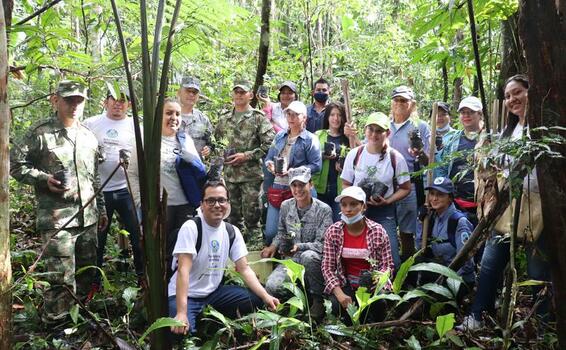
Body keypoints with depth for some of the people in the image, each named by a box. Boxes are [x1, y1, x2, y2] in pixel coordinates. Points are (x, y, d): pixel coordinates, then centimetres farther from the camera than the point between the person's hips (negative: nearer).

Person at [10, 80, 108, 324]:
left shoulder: (89, 137, 14)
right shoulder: (40, 133, -5)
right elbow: (16, 165, -4)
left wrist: (101, 209, 20)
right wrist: (45, 179, -18)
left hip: (88, 219, 6)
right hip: (57, 220, -6)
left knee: (87, 275, 15)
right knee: (62, 278, -4)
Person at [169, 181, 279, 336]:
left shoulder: (232, 232, 0)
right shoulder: (191, 228, -18)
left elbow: (244, 269, -2)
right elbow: (183, 270, -26)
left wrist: (266, 296, -18)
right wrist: (181, 313, -36)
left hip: (214, 292, 5)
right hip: (185, 294, -5)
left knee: (255, 298, -13)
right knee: (183, 331, -32)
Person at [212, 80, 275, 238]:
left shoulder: (258, 118, -4)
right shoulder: (225, 119, 12)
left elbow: (269, 144, -11)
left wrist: (246, 156, -16)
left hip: (251, 175, -5)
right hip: (230, 174, 5)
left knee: (251, 216, -1)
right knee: (233, 215, 14)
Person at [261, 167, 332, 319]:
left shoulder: (323, 210, -10)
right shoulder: (286, 206, 5)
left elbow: (322, 245, -15)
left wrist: (299, 247, -31)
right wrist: (274, 245, 0)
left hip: (314, 260, -3)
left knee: (308, 256, -41)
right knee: (271, 287, -25)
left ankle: (318, 299, -16)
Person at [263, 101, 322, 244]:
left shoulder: (310, 139, -2)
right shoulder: (280, 136, 15)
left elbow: (316, 165, -9)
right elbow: (268, 158, 19)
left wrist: (294, 171, -19)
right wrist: (270, 165, -5)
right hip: (276, 188, 5)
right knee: (270, 233, 5)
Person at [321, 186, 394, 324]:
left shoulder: (378, 231, -8)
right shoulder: (333, 232, -5)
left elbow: (388, 266, -4)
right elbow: (327, 267, -7)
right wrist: (340, 294, -21)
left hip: (371, 284, 0)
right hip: (345, 285, 1)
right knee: (338, 306, -28)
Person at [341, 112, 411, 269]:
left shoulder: (395, 157, -5)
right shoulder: (354, 154, 0)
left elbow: (405, 188, 3)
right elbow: (346, 184, 8)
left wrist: (387, 201, -13)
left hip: (384, 212, -1)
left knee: (392, 259, -6)